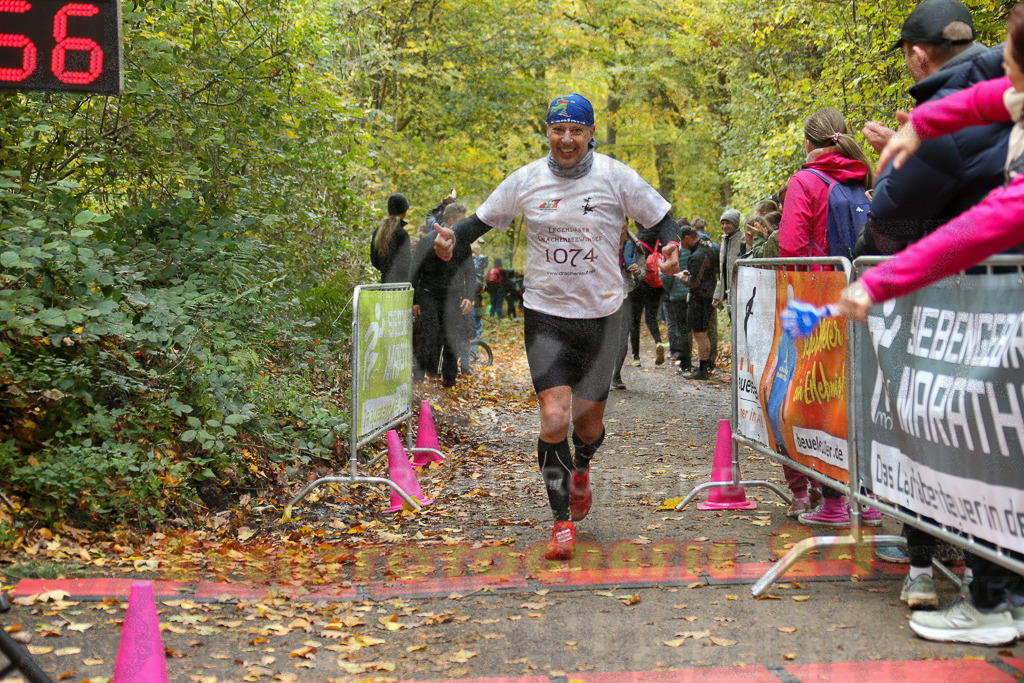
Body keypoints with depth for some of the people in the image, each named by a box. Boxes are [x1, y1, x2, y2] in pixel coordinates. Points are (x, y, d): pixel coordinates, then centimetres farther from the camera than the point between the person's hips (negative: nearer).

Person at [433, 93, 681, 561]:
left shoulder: (616, 178, -5)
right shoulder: (527, 180, -2)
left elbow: (661, 220, 3)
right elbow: (483, 220, 8)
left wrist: (669, 250, -18)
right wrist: (452, 238, -12)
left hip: (601, 314, 0)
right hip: (545, 315, 0)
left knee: (588, 423, 8)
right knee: (554, 419, -13)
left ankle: (581, 469, 46)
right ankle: (562, 521, 3)